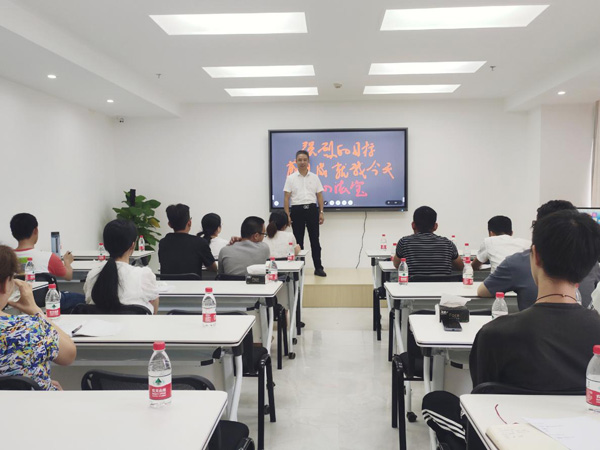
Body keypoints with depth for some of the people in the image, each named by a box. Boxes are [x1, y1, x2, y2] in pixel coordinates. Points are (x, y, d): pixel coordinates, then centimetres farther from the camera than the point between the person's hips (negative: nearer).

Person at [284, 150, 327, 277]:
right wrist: (287, 215, -8)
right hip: (297, 210, -1)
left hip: (312, 210, 1)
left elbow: (319, 196, 8)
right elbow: (286, 198, 0)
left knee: (315, 240, 2)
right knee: (298, 241, 6)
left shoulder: (314, 177, 8)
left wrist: (321, 212, 0)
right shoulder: (290, 178, 2)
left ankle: (318, 268, 8)